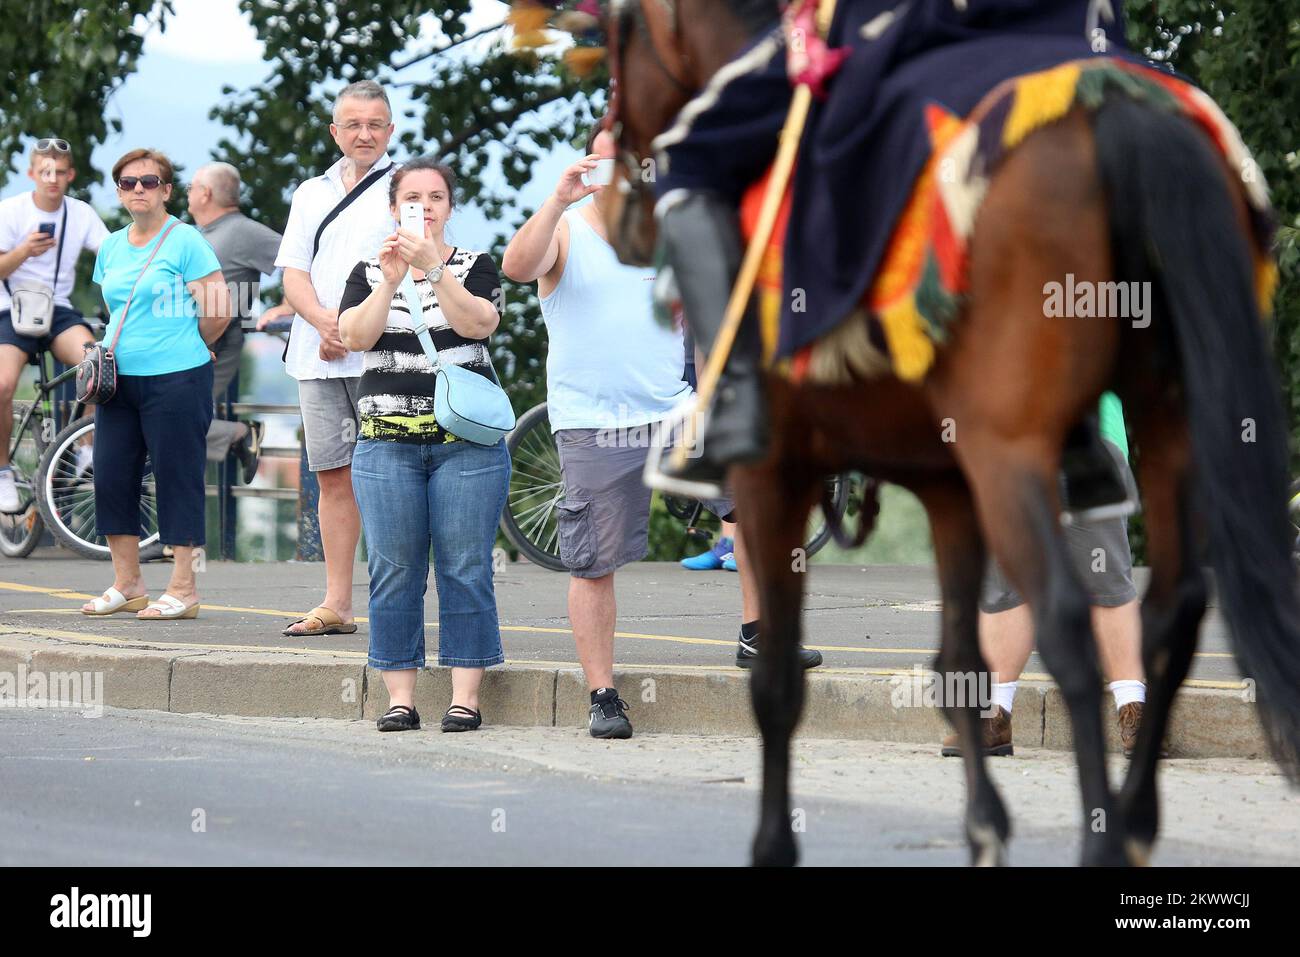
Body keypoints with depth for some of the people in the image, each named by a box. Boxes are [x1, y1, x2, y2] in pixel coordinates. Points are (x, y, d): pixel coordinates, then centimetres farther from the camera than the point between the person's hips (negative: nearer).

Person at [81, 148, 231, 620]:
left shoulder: (185, 241, -6)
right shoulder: (111, 247, 13)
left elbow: (218, 313, -7)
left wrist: (183, 346, 5)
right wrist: (112, 351, 14)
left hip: (175, 379, -7)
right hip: (120, 380, 7)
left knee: (177, 477, -3)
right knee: (111, 475, 6)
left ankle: (183, 590, 2)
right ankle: (127, 585, 16)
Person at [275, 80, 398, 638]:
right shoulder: (312, 194, 20)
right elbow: (294, 274, 12)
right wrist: (323, 319, -8)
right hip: (319, 359, 5)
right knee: (334, 476, 6)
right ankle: (336, 605, 9)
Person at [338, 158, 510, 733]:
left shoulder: (475, 266, 8)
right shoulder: (368, 273, 13)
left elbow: (478, 323, -11)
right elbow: (355, 337, -4)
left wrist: (433, 266, -19)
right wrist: (391, 280, -14)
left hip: (465, 442, -2)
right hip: (387, 442, 2)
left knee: (465, 570, -4)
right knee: (394, 572, -1)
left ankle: (465, 698, -1)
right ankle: (400, 698, 3)